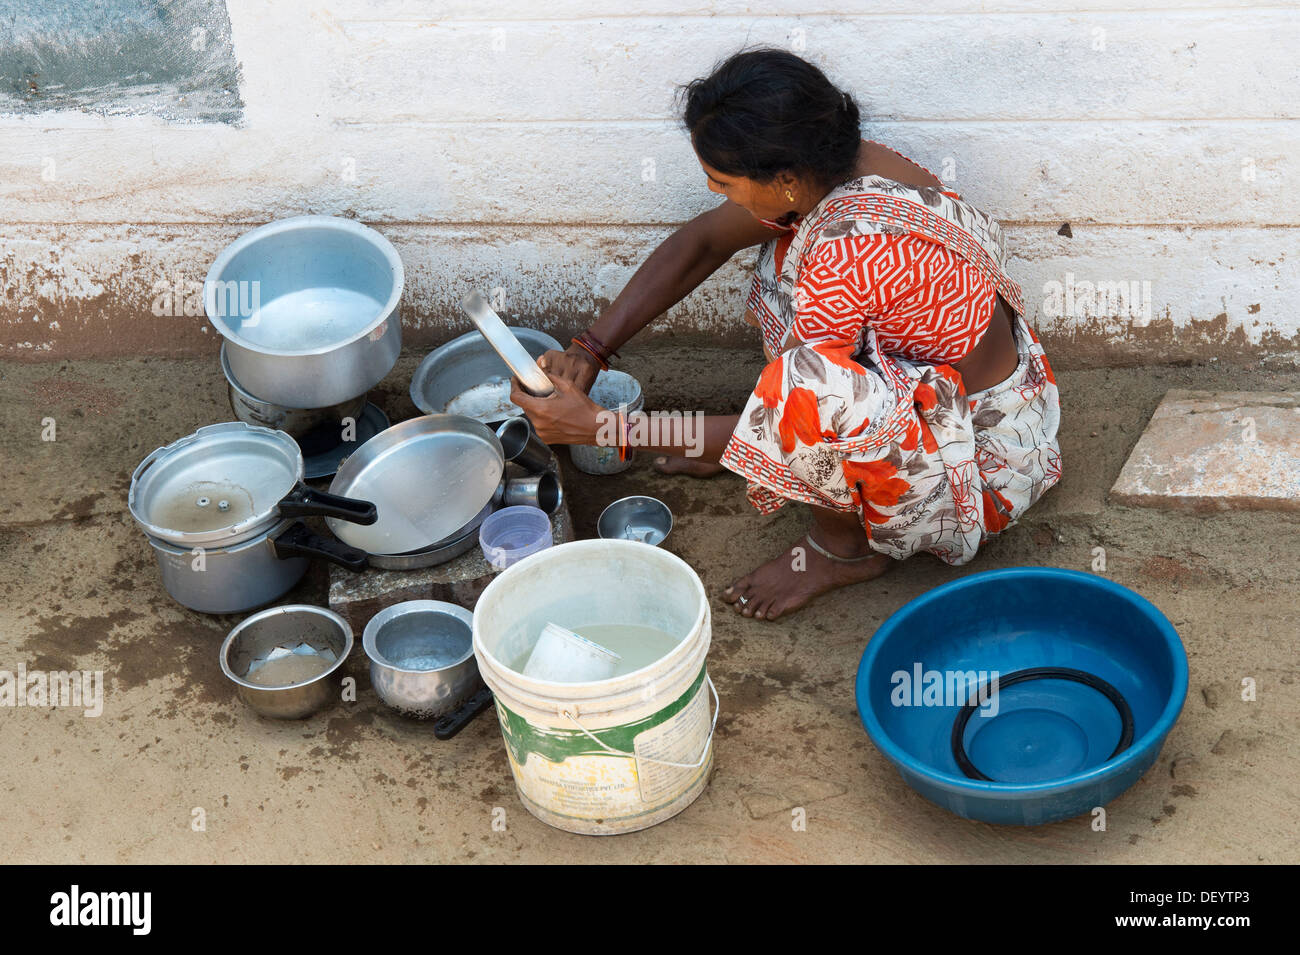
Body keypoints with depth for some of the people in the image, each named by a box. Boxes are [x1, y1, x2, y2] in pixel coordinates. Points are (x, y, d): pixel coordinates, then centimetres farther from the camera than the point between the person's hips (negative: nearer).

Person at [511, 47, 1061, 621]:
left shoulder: (850, 252, -34)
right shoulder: (832, 170, -10)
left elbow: (788, 411, -26)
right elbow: (701, 243, 5)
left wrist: (599, 429, -20)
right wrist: (591, 348, -2)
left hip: (981, 459, -9)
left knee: (808, 387, -34)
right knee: (790, 253, 11)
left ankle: (845, 546, -4)